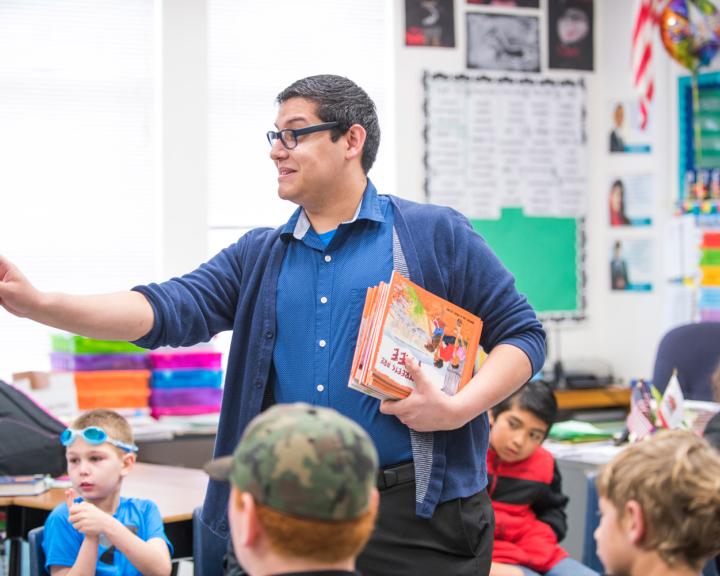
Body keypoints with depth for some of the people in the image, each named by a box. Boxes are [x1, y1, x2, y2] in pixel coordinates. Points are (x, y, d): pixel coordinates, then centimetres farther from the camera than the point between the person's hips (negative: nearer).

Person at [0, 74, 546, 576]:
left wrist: (458, 409, -14)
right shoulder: (259, 256, 13)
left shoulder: (436, 234, 2)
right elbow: (171, 309, 0)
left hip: (417, 516, -3)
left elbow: (522, 332, 3)